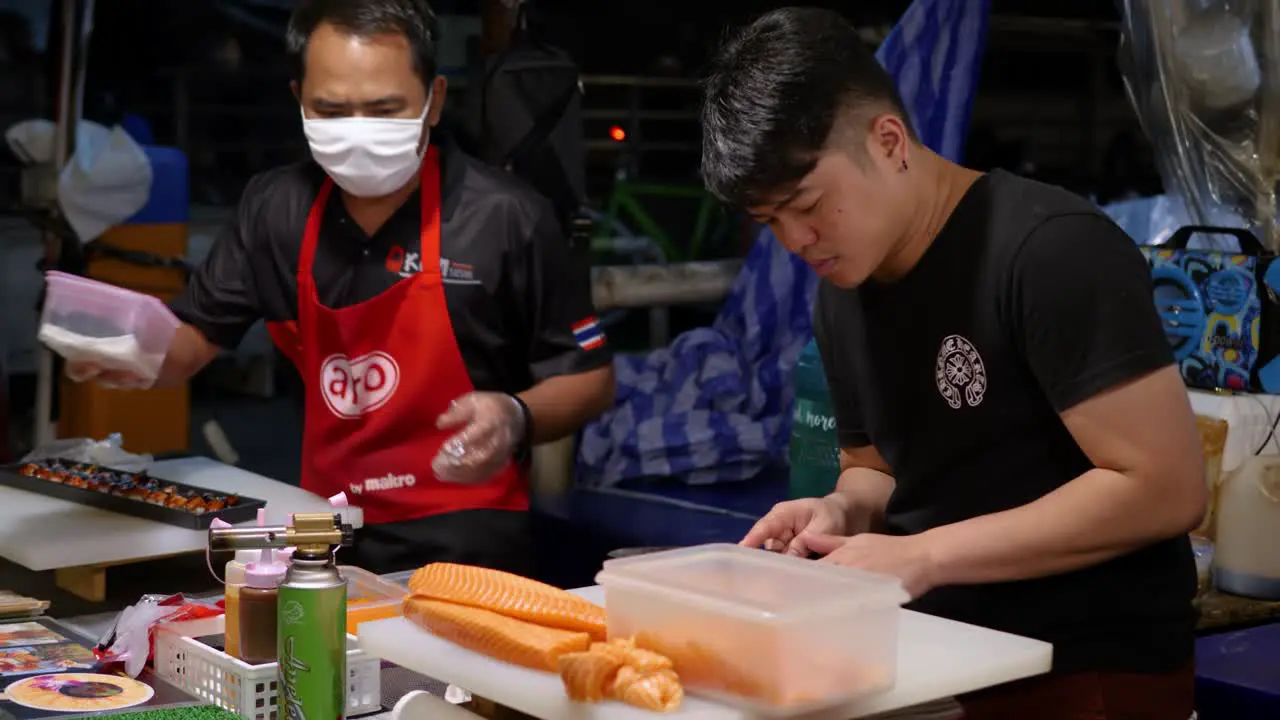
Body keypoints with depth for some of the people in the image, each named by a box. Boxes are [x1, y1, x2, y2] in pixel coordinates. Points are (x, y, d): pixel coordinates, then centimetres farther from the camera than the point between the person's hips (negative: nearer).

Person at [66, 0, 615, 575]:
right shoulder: (275, 208, 4)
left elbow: (592, 377, -1)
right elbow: (192, 339, 14)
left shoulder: (505, 218, -9)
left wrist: (517, 419, -21)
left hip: (460, 538, -5)